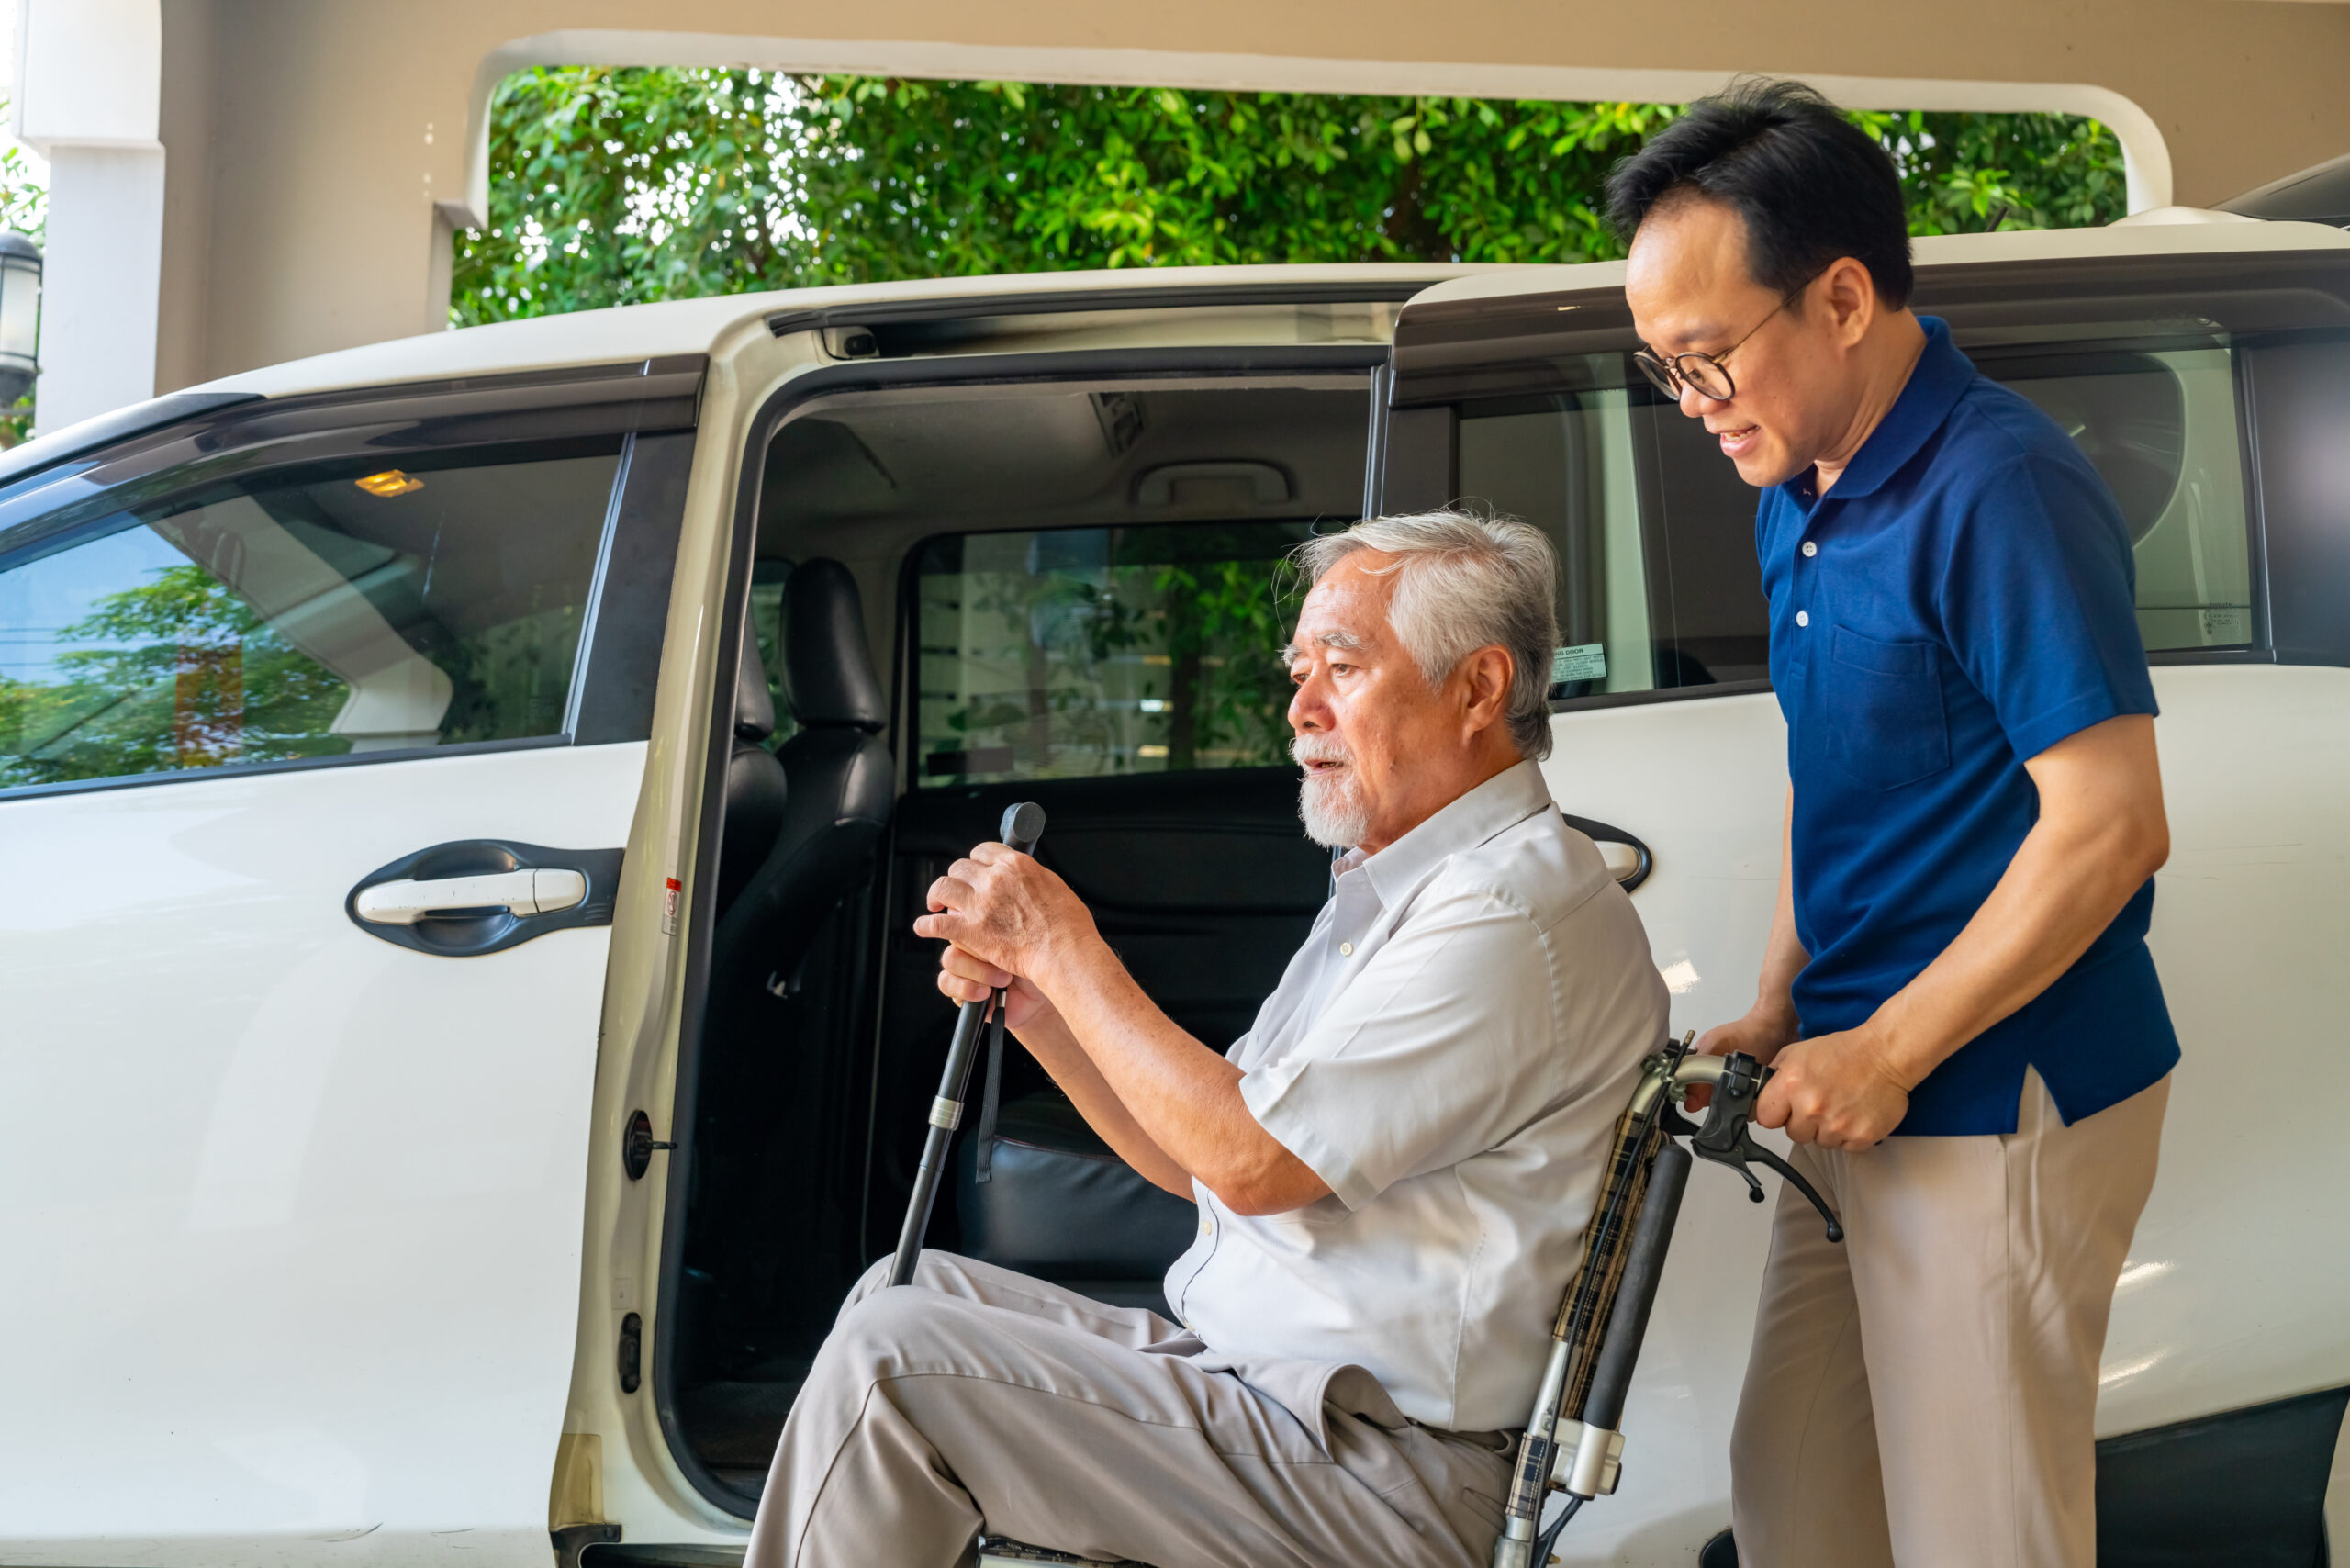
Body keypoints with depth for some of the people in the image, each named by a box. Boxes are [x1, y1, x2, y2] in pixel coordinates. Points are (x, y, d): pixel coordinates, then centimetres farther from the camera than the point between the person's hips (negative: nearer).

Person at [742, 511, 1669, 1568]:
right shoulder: (1385, 891, 17)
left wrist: (1064, 949, -14)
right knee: (907, 1291, 14)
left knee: (890, 1363, -16)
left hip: (1375, 1477, -10)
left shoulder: (1513, 912, -18)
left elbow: (1253, 1162, -23)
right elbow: (1199, 1156, 17)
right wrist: (1032, 1004, 3)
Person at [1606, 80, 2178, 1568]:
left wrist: (1887, 1051, -18)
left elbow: (2113, 827, -22)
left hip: (1997, 1104, -9)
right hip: (1866, 1096, 9)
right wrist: (1782, 1012, 10)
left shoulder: (1997, 491, -19)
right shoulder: (1799, 500, 10)